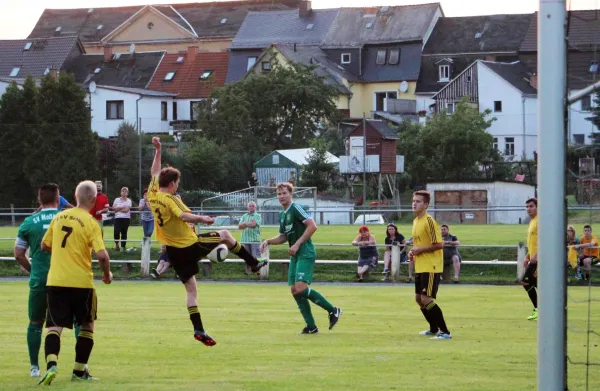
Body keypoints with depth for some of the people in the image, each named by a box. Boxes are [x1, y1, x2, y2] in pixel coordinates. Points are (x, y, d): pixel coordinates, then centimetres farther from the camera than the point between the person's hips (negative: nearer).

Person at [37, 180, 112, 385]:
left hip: (55, 281, 3)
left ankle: (51, 365, -23)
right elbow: (102, 255, -17)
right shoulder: (90, 223, -9)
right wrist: (107, 274, 2)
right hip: (81, 282, -3)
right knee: (87, 325, 16)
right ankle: (79, 371, 17)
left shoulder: (59, 217, 6)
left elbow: (44, 245, 17)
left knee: (55, 326, 1)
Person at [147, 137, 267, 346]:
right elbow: (185, 217, -36)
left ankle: (198, 329, 1)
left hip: (173, 250, 7)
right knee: (225, 235, 16)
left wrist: (157, 150, 21)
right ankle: (254, 263, 24)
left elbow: (155, 172, 17)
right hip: (191, 245, -7)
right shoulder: (170, 200, -19)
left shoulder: (152, 194, 2)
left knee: (191, 289, 9)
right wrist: (202, 219, -30)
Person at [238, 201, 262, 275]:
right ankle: (247, 271, 16)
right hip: (245, 240, 4)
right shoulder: (244, 216, 16)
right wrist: (249, 224, -9)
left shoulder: (258, 216, 4)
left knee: (256, 257, -9)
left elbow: (254, 224, -13)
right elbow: (239, 226, 4)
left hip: (255, 240, -4)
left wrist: (245, 223, -4)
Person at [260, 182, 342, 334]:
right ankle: (311, 326, 7)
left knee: (300, 288, -20)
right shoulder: (282, 215, 17)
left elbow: (312, 226, -19)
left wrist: (297, 244, -19)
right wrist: (268, 241, 11)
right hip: (295, 256, 9)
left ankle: (333, 310, -7)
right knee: (294, 291, 3)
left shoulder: (296, 208, -10)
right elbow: (283, 237, 28)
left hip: (305, 254, -9)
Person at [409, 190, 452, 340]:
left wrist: (420, 250, -17)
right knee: (419, 298, 15)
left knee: (426, 299, -15)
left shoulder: (429, 221, -16)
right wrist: (413, 252, 7)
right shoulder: (416, 221, 12)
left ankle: (445, 332, -10)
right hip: (420, 267, 10)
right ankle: (434, 329, 31)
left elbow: (439, 244, -21)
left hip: (431, 267, -10)